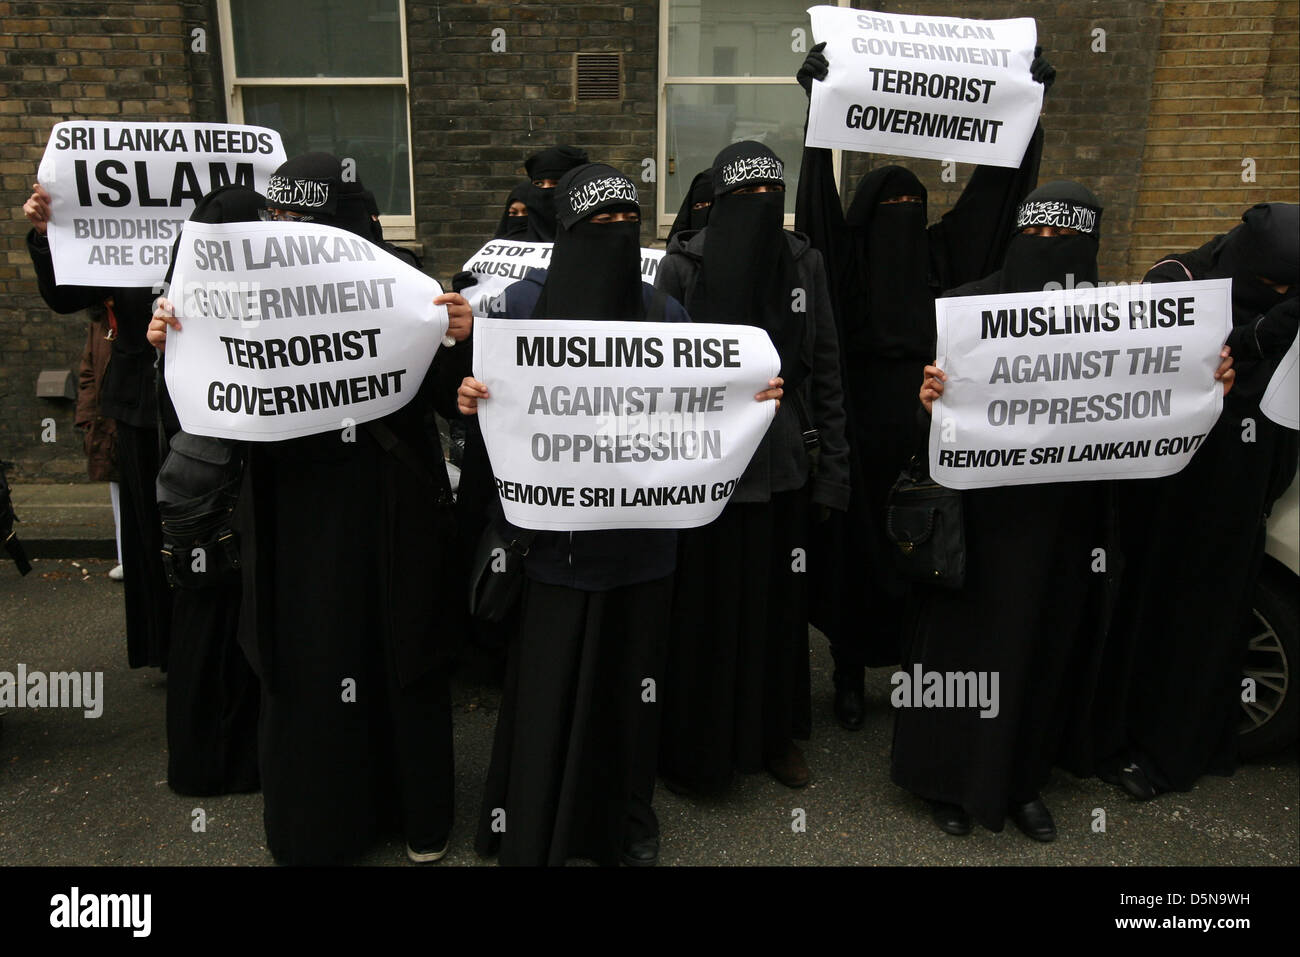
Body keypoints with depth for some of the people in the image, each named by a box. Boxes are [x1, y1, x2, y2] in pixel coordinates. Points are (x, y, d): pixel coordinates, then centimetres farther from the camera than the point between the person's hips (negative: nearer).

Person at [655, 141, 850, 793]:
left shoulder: (804, 262, 2)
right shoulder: (684, 264, -7)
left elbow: (826, 367, 5)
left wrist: (833, 463, 2)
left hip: (782, 465, 3)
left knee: (779, 602, 13)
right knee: (704, 606, 7)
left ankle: (773, 734, 34)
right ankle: (695, 746, 27)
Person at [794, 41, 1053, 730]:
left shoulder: (941, 253, 12)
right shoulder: (844, 254, 3)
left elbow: (993, 185, 12)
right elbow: (819, 192, -9)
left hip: (923, 435, 3)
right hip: (857, 435, -3)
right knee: (851, 545, 4)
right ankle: (849, 674, 18)